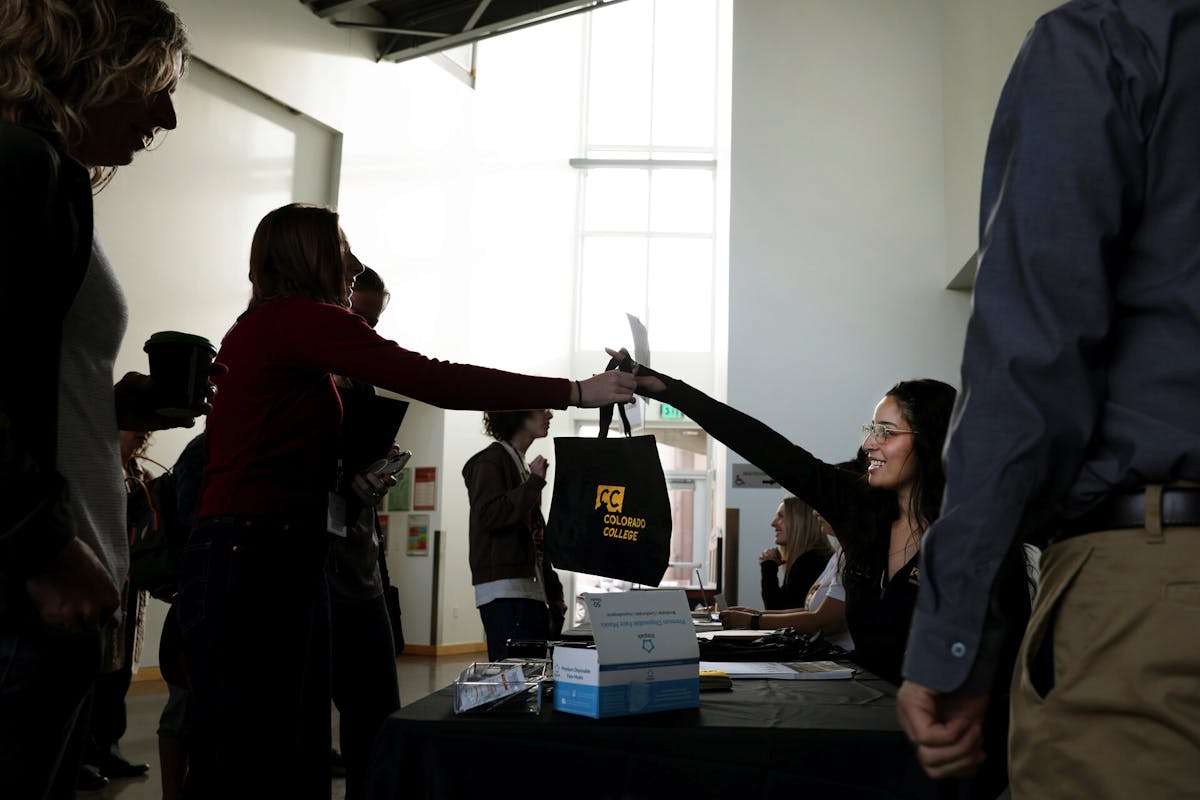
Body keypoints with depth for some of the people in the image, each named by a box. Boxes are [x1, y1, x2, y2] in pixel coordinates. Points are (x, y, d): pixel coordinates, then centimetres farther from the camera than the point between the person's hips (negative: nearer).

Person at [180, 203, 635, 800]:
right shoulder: (302, 318, -9)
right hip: (256, 560, -10)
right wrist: (576, 391, -13)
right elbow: (434, 381, -17)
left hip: (273, 559, 10)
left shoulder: (263, 329, 19)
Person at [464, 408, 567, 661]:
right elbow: (488, 515, -18)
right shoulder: (490, 461, -3)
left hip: (533, 590, 8)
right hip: (504, 591, -8)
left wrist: (554, 594, 19)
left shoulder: (523, 466, 23)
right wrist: (535, 482, -11)